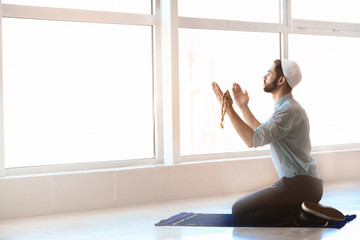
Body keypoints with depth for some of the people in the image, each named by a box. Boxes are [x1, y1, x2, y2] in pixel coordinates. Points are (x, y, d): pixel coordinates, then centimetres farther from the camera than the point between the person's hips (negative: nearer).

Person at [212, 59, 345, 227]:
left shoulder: (289, 111, -18)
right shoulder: (286, 107, 16)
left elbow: (253, 140, -27)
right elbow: (262, 134, 29)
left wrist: (228, 107, -21)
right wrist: (243, 106, 27)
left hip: (299, 186, -10)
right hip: (305, 183, 10)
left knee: (239, 211, -9)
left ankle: (302, 214, -13)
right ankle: (305, 209, 8)